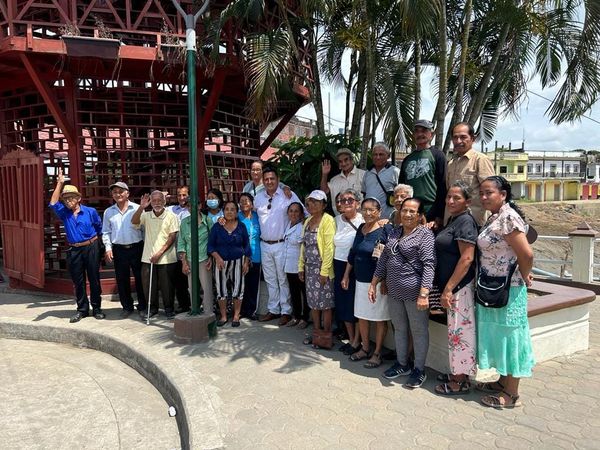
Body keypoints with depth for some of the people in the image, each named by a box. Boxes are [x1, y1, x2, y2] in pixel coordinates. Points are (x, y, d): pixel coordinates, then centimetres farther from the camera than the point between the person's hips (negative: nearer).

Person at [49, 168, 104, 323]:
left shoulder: (90, 211, -3)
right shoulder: (64, 213, 2)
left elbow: (99, 227, 10)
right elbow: (53, 203, -15)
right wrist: (59, 183, -17)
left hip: (91, 248, -2)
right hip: (74, 251, 3)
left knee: (94, 279, 5)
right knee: (78, 281, 9)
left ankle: (96, 308, 17)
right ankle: (82, 309, 21)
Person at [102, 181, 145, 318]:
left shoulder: (137, 209, -1)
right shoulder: (109, 212, 9)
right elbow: (106, 232, 12)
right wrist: (108, 248, 1)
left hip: (137, 248, -3)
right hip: (119, 250, 3)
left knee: (140, 278, 3)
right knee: (122, 280, 8)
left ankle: (143, 306, 15)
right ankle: (127, 307, 22)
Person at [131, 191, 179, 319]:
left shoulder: (171, 216, -2)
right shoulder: (146, 216, 7)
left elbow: (172, 237, -7)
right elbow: (134, 222, -10)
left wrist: (160, 253, -14)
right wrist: (141, 207, -23)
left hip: (166, 259, -3)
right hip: (148, 258, 3)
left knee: (167, 285, 4)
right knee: (148, 284, 9)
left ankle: (169, 308, 20)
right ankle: (152, 307, 25)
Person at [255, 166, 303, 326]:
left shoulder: (288, 195, -9)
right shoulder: (258, 198, 6)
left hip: (281, 245, -5)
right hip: (265, 245, 5)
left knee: (283, 279, 2)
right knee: (270, 279, 14)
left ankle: (286, 311, 14)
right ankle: (273, 310, 26)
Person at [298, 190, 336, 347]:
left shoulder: (328, 220, -12)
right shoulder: (308, 221, 11)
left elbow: (329, 247, -17)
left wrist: (324, 271, -19)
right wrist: (301, 267, 11)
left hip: (322, 269, -7)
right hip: (309, 268, 7)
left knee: (325, 304, 2)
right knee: (313, 302, 13)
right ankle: (317, 332, 25)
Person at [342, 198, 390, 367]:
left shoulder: (384, 231, -13)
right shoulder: (360, 229, 8)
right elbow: (352, 254, 15)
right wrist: (346, 275, 16)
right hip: (360, 281, 7)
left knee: (379, 318, 7)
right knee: (362, 316, 15)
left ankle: (377, 353, 20)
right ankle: (364, 348, 32)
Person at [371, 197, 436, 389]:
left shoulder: (425, 234, -9)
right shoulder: (394, 233, 11)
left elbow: (428, 265, -17)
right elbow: (383, 259, 15)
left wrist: (424, 293, -24)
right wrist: (374, 284, 12)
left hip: (414, 292, -6)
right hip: (394, 291, 6)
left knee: (418, 331, 7)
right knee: (399, 329, 17)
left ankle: (419, 370, 21)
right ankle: (402, 364, 32)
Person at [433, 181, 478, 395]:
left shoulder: (465, 222, -14)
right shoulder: (453, 220, 15)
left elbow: (467, 259, -21)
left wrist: (449, 288, -21)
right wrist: (446, 287, 15)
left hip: (460, 286, -9)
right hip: (452, 286, 9)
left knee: (460, 330, 0)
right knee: (457, 330, 16)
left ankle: (461, 380, 11)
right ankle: (457, 373, 28)